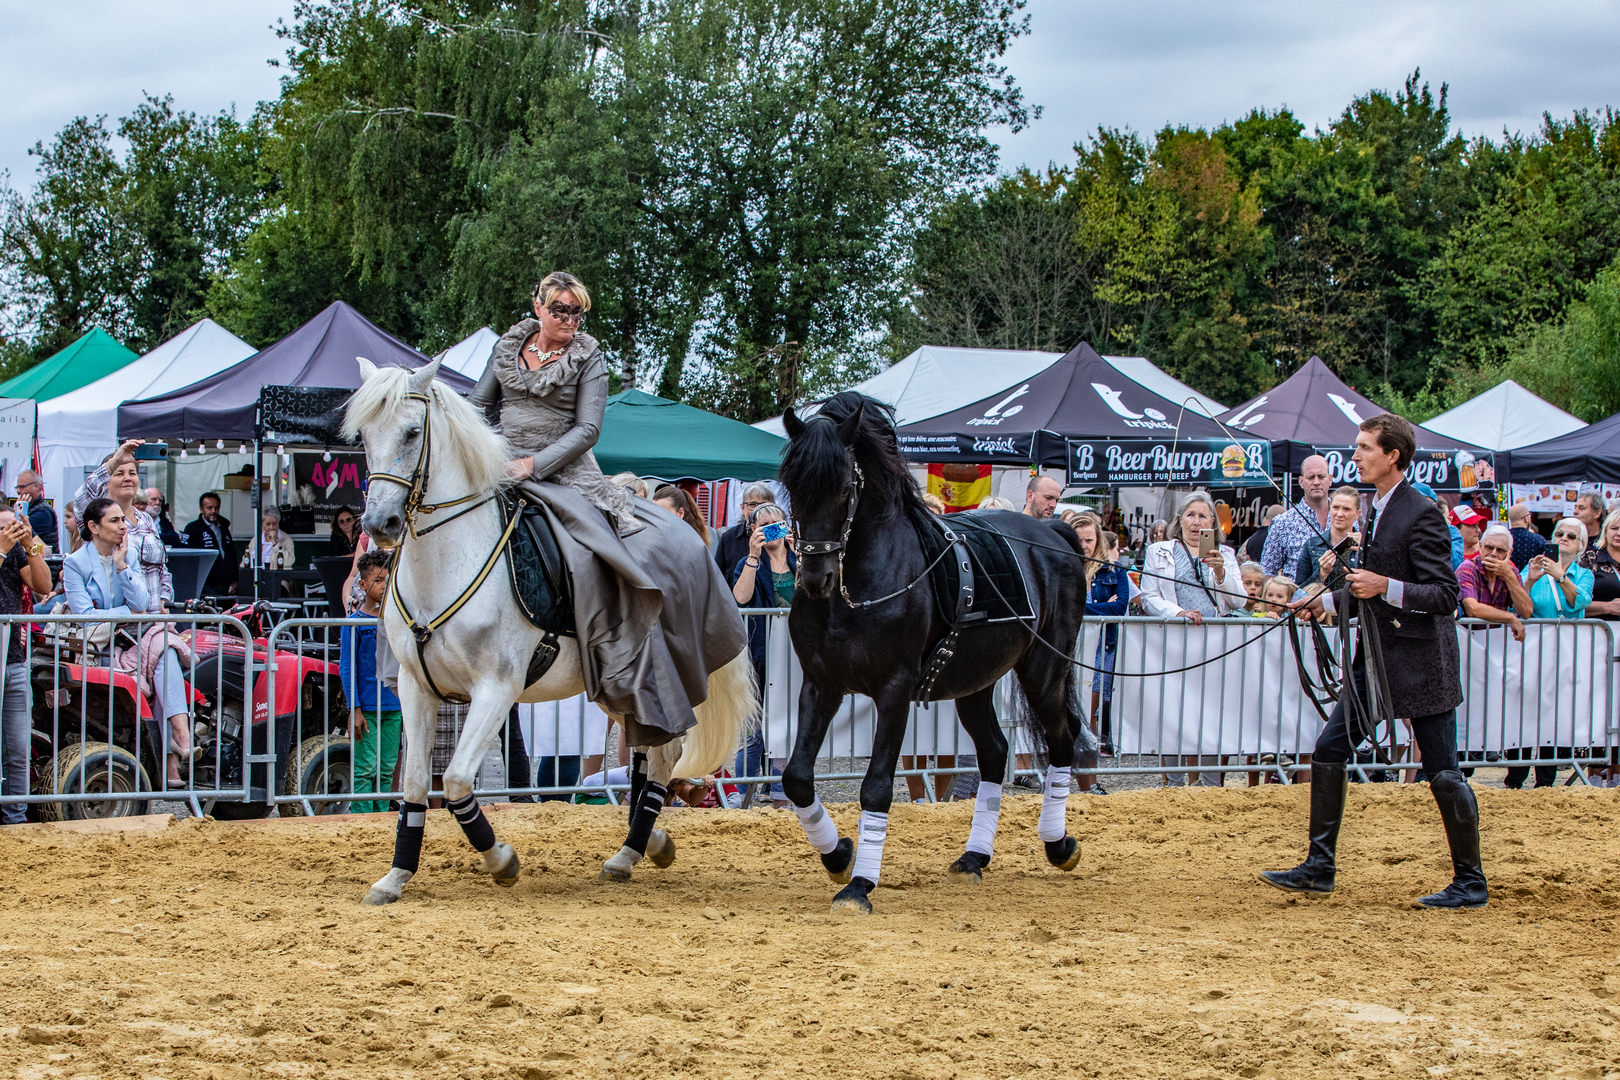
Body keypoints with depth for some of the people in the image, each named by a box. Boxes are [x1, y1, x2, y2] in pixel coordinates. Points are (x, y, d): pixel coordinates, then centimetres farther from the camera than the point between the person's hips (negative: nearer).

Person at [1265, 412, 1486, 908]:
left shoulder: (1421, 515, -17)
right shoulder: (1378, 510, 12)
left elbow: (1445, 595, -20)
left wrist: (1384, 586, -28)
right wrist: (1328, 601, 14)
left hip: (1420, 663, -9)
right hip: (1376, 661, 9)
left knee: (1442, 774, -2)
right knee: (1329, 749, 8)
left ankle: (1471, 883, 8)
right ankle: (1319, 866, 15)